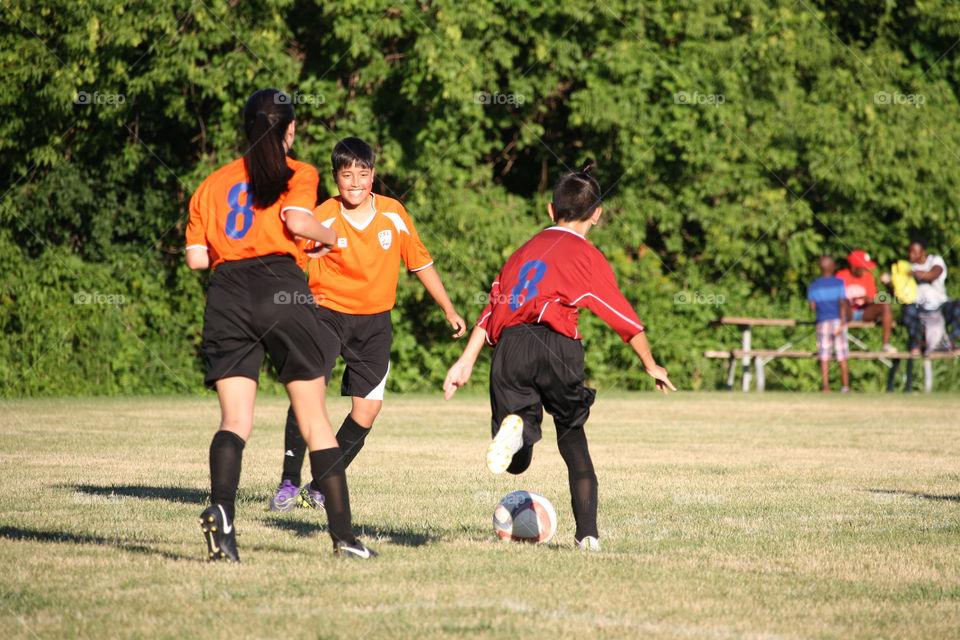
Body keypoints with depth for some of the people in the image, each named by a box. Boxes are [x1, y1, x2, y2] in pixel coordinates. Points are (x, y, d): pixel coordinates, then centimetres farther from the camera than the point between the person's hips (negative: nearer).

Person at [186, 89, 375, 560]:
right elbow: (298, 220, -12)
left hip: (226, 296, 3)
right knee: (314, 419, 6)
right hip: (281, 289, -3)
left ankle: (220, 508, -30)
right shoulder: (298, 174, 8)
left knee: (234, 420, -3)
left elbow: (196, 257, 13)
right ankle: (343, 534, 8)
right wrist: (330, 236, 8)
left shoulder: (213, 183, 19)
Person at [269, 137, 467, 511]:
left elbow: (420, 263, 10)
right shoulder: (322, 219, -11)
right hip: (327, 313, -3)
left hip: (375, 319, 3)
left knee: (368, 407, -4)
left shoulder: (394, 214, -2)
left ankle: (320, 487, 8)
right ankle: (289, 485, -13)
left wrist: (449, 309, 14)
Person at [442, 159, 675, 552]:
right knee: (573, 437, 17)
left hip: (509, 344, 3)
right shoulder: (587, 255, 12)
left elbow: (493, 307, 21)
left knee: (516, 461, 7)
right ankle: (587, 533, 9)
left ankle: (514, 427, -31)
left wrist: (466, 361, 19)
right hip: (555, 344, -3)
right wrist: (650, 365, 24)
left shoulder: (524, 251, 27)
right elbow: (623, 317, 12)